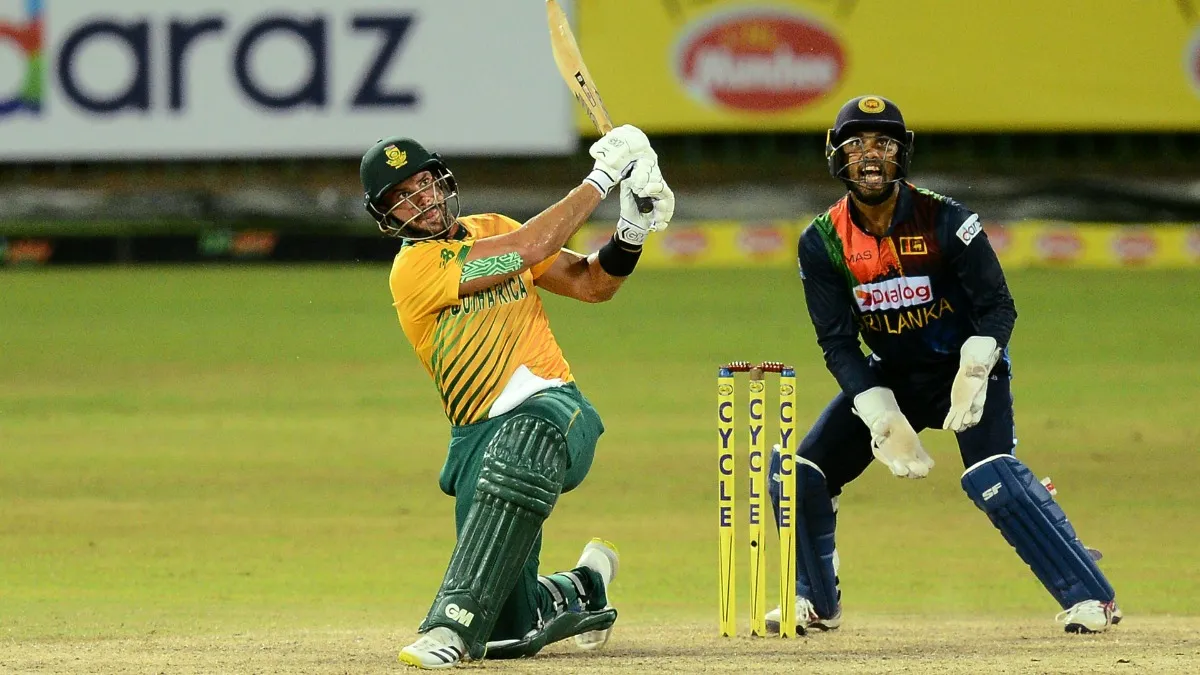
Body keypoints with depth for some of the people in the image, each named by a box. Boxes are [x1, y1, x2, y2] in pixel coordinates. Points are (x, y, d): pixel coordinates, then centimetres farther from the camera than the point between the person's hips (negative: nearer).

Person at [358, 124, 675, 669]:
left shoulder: (493, 229, 15)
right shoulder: (413, 269, -6)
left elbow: (591, 283, 16)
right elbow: (526, 251, -13)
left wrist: (631, 235, -3)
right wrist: (600, 180, -8)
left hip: (553, 405, 1)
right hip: (479, 435, -1)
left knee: (519, 446, -40)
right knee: (512, 631, -7)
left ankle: (455, 623, -41)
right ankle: (583, 585, 31)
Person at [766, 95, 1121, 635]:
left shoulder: (946, 221, -19)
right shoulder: (822, 241, -10)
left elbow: (996, 307, -18)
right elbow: (838, 344, -11)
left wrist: (972, 374, -36)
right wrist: (884, 420, -23)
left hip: (965, 368, -4)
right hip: (889, 377, 4)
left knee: (991, 476, -28)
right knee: (798, 474, -4)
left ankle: (1089, 596, -23)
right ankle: (816, 601, 19)